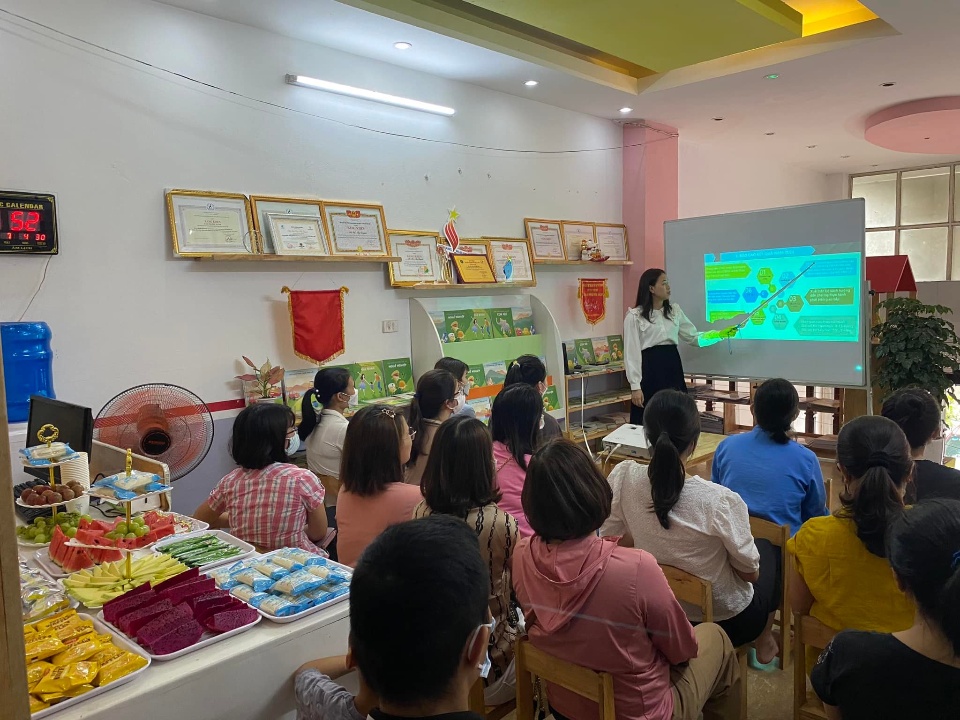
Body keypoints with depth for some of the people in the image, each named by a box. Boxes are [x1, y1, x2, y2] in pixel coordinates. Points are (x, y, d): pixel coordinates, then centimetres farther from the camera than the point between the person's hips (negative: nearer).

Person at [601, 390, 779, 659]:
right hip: (727, 619, -4)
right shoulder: (719, 500, -33)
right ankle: (764, 644, 43)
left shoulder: (624, 478, -22)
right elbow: (751, 573, -18)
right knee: (770, 550, 28)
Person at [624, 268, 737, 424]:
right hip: (650, 370, -5)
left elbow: (694, 337, 17)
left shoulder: (674, 311, 11)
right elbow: (631, 353, -8)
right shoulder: (634, 316, -6)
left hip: (672, 367, 6)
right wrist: (635, 386, -12)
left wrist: (720, 334, 4)